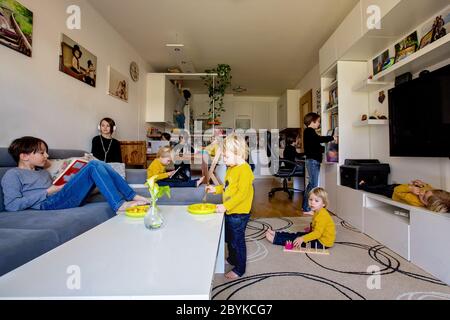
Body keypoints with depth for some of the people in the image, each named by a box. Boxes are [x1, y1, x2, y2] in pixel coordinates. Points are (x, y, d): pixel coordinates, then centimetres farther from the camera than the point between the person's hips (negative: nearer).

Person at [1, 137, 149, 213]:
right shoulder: (12, 174, 7)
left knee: (98, 164, -9)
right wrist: (46, 192, -7)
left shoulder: (42, 171, 31)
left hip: (66, 198, 8)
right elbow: (12, 205, -7)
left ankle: (133, 197, -16)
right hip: (50, 203, -7)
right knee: (94, 165, -20)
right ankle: (120, 205, -29)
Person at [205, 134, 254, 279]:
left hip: (239, 213, -9)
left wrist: (226, 206, -30)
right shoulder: (231, 168, 7)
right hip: (229, 212, 9)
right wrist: (216, 189, 6)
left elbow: (242, 193, -28)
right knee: (229, 238, 26)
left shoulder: (244, 170, -22)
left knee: (237, 241, 8)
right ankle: (232, 259, 49)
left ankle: (239, 269, 28)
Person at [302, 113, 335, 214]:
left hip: (313, 161, 11)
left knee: (311, 184, 14)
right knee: (313, 184, -9)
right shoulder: (309, 131, -10)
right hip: (313, 161, -11)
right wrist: (332, 138, -22)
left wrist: (326, 149, 17)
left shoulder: (309, 132, 21)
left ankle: (305, 206, 23)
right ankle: (307, 209, -4)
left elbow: (316, 147, 25)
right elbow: (319, 139, -28)